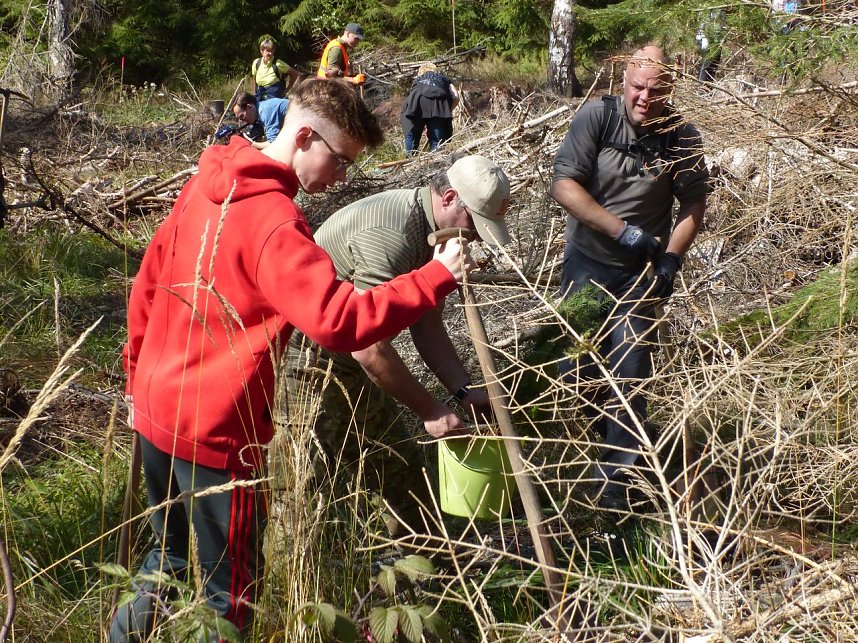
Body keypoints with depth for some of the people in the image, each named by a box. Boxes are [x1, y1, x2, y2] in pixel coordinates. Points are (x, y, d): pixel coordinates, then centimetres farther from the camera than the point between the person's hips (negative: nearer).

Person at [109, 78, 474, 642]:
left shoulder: (207, 185, 4)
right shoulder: (275, 223, -23)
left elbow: (149, 281, 11)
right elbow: (339, 320, -31)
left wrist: (139, 372, 20)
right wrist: (438, 277, -25)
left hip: (155, 409, 9)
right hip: (216, 431, -8)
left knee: (171, 552, 28)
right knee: (229, 593, 8)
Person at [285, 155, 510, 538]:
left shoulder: (429, 232, 2)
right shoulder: (390, 234, -30)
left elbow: (427, 328, 9)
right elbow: (371, 350, -31)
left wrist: (465, 392, -1)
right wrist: (430, 411, -22)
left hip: (345, 352, 10)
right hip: (307, 353, -10)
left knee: (397, 462, 16)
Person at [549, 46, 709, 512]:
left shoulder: (682, 138, -8)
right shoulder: (597, 117, -15)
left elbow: (693, 203, 3)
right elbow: (563, 186, -21)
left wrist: (672, 259, -11)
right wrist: (623, 230, -26)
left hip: (641, 274, 0)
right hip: (586, 263, 0)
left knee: (628, 375, -2)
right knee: (575, 357, 6)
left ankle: (615, 476, 9)